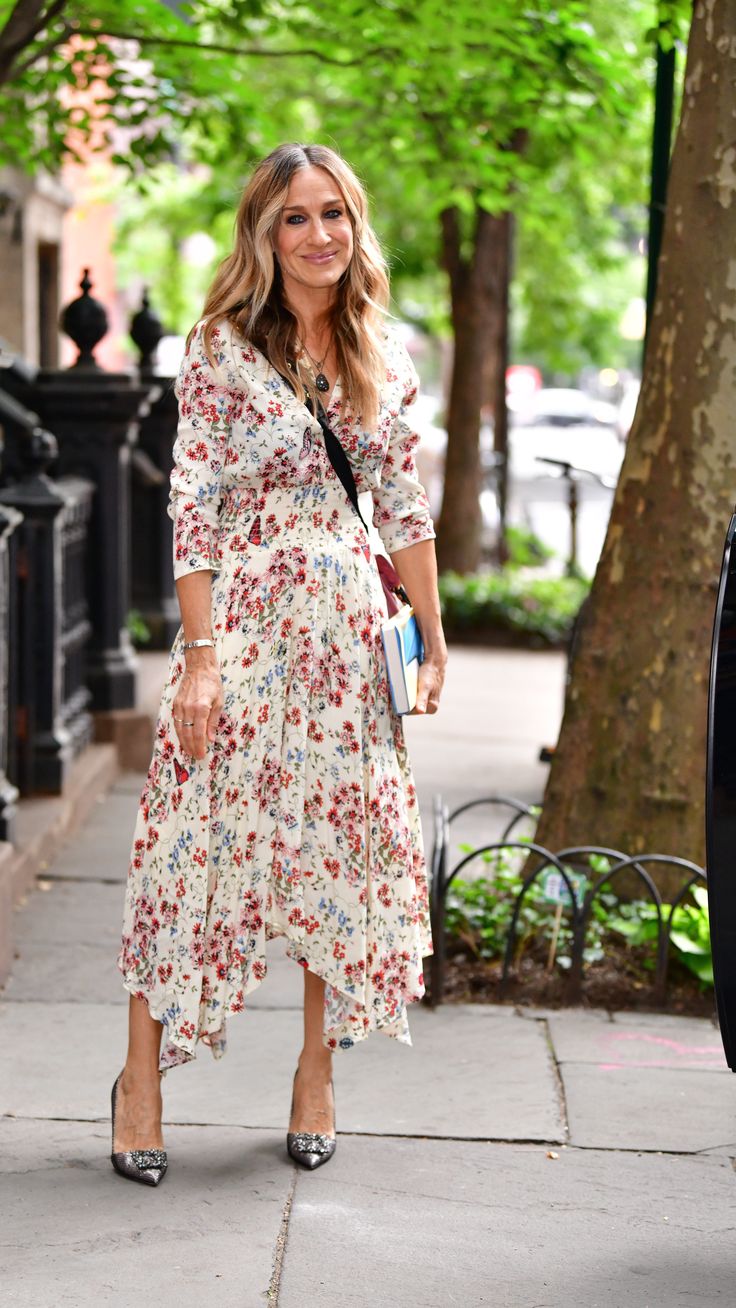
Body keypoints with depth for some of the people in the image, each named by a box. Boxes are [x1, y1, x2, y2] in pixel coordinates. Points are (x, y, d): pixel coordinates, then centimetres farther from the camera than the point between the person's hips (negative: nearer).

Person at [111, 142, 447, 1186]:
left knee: (344, 842, 6)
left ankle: (316, 1076, 19)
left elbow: (404, 505, 14)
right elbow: (194, 507, -8)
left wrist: (432, 634, 11)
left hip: (348, 629, 5)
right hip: (244, 620, -4)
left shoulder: (383, 353, 10)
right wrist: (199, 651, -14)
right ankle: (142, 1077, 9)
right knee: (202, 835, -4)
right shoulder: (224, 346, -4)